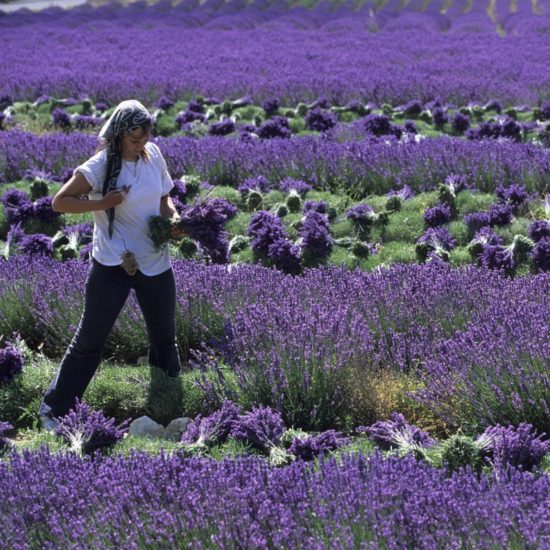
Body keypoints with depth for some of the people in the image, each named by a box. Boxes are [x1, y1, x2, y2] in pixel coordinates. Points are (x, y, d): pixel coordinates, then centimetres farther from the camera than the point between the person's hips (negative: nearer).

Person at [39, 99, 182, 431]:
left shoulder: (153, 155, -2)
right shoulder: (100, 166, -17)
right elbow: (59, 202, -14)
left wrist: (173, 217, -9)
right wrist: (103, 203, -25)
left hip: (156, 262, 5)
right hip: (112, 265, -5)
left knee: (165, 334, 21)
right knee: (90, 339, 0)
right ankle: (55, 409, 11)